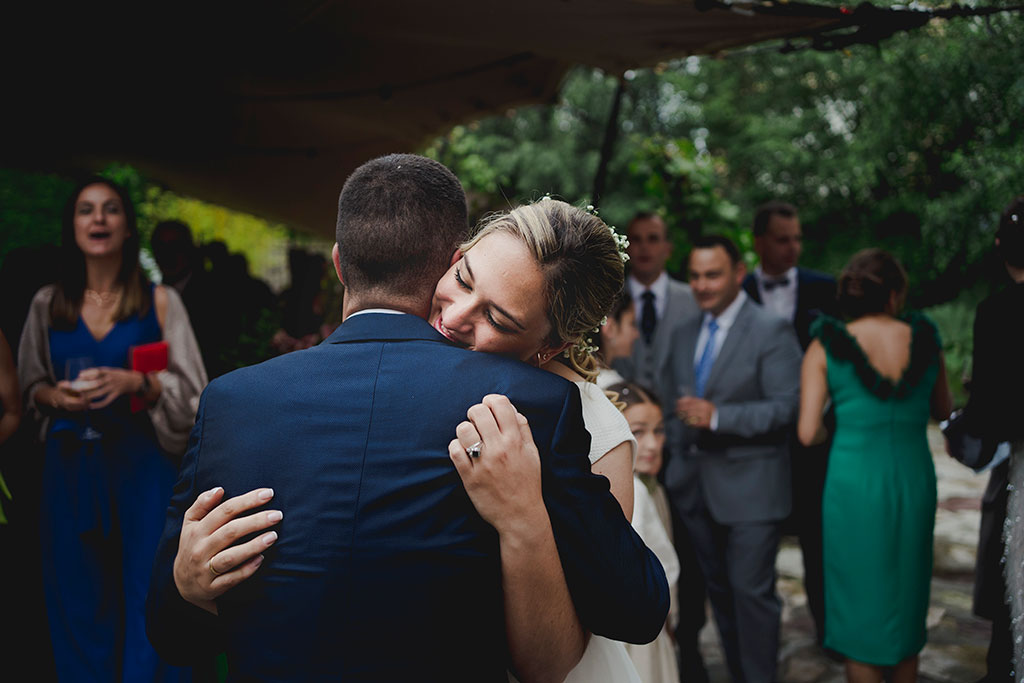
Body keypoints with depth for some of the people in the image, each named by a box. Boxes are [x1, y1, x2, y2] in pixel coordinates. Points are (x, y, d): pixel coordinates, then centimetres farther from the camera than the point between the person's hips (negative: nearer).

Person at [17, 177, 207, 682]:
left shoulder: (159, 302, -1)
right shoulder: (47, 304, 7)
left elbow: (190, 389, -2)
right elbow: (29, 385, 14)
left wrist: (135, 382, -18)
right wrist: (56, 396, -7)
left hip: (142, 464, -2)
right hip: (70, 465, 2)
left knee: (147, 596, 1)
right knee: (79, 599, 8)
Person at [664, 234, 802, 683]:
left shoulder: (771, 331, -9)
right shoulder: (684, 334, 12)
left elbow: (786, 406, -16)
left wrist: (717, 417, -23)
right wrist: (676, 460, 11)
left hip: (749, 488, -6)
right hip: (695, 488, 7)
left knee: (751, 591, -4)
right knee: (718, 590, 15)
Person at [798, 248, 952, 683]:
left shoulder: (826, 346, -8)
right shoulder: (925, 339, -1)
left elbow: (808, 432, -11)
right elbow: (943, 412, 11)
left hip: (854, 481, -3)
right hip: (916, 479, 3)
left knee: (860, 598, 11)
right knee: (907, 596, 20)